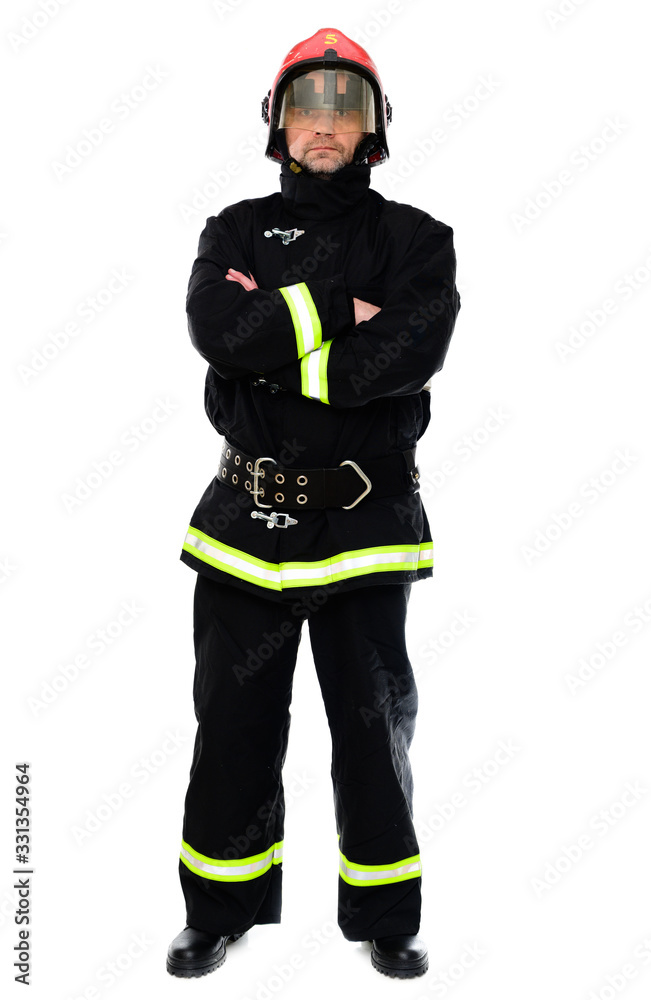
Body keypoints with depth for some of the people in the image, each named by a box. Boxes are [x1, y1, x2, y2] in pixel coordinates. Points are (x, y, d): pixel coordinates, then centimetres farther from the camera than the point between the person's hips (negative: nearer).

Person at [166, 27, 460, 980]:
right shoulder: (236, 231, 8)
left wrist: (277, 351, -14)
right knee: (234, 723, 12)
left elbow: (412, 352, -17)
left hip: (366, 520, -1)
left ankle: (387, 915, 28)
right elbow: (219, 331, -13)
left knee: (376, 724, 9)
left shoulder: (414, 237, 3)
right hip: (248, 518, 2)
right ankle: (219, 910, 31)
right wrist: (340, 311, -15)